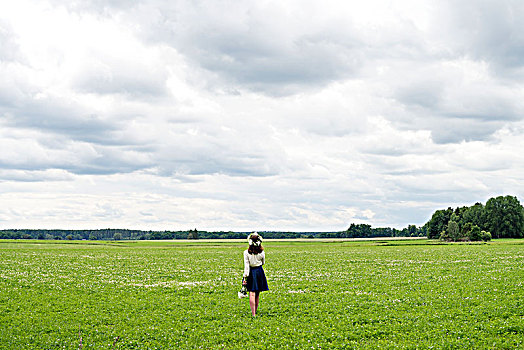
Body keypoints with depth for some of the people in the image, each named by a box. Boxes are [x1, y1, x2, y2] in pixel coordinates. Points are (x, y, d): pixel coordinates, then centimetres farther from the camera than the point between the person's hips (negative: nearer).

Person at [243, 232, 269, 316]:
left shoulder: (246, 252, -12)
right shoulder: (262, 252, -6)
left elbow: (246, 266, -13)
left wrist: (245, 277, -10)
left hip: (251, 272, -2)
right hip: (260, 271, 2)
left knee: (252, 294, -4)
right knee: (257, 294, 15)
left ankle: (253, 314, -12)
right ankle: (255, 311, 26)